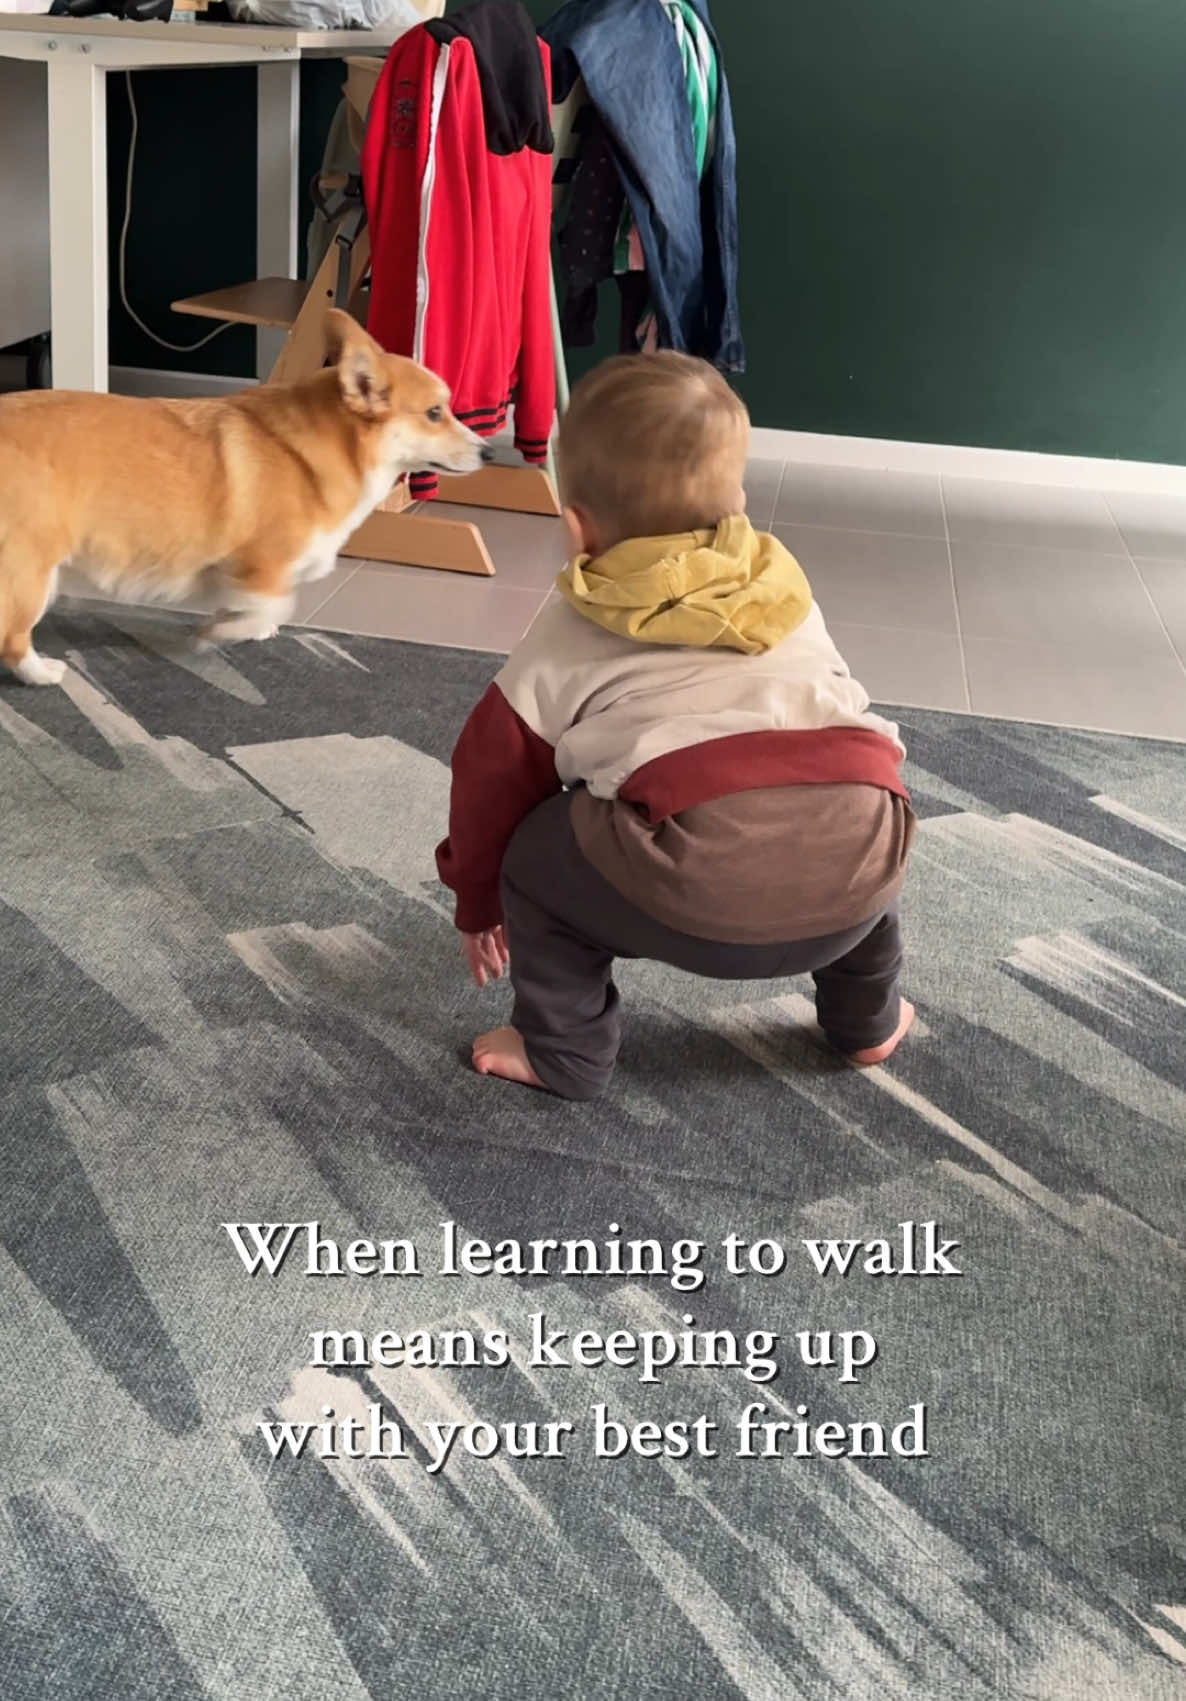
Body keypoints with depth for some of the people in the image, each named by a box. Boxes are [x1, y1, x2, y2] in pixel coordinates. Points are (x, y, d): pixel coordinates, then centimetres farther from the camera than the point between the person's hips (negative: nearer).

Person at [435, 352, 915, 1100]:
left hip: (698, 891, -4)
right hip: (855, 880, 5)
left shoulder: (568, 636, 21)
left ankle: (565, 1051, 26)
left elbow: (495, 776, 31)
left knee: (535, 855, 21)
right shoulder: (784, 594, 31)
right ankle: (867, 1019, 46)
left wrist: (478, 902, 49)